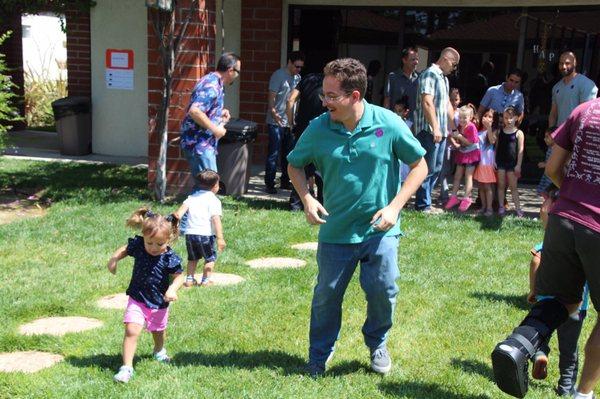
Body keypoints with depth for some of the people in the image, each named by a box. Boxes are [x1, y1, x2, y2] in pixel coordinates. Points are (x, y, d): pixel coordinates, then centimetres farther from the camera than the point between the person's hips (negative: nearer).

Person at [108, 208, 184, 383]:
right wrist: (113, 259, -9)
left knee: (158, 331, 25)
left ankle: (159, 351, 57)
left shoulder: (170, 258, -22)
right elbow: (125, 249, 6)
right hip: (137, 299, 0)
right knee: (132, 331, -18)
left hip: (159, 303, 0)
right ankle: (127, 367, -10)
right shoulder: (138, 245, -15)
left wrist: (172, 289, -29)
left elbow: (179, 275, -11)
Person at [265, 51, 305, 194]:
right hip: (277, 122, -7)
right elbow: (272, 96, -13)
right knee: (274, 154, -4)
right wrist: (274, 113, -27)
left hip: (291, 122, 7)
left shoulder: (297, 78, 13)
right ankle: (269, 184, 1)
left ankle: (285, 182, 24)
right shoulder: (278, 75, -8)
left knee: (288, 154, 13)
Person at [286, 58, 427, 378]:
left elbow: (419, 165, -2)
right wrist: (307, 199, -8)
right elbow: (294, 165, 10)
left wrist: (394, 207, -12)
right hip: (336, 229, 1)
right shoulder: (318, 128, -8)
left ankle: (377, 344, 31)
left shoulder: (389, 124, -12)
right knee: (326, 295, 7)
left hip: (379, 229, -1)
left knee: (383, 291, -1)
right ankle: (318, 359, 28)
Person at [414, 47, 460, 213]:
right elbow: (427, 103, -21)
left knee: (436, 168, 12)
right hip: (429, 131, -10)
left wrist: (452, 127, 26)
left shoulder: (444, 78, 19)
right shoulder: (430, 74, -11)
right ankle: (423, 205, 2)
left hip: (441, 131, 10)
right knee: (428, 168, -5)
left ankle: (425, 201, 19)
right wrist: (435, 128, -24)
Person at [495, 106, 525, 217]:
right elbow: (496, 146, 9)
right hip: (500, 161, 3)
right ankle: (501, 207, 13)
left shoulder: (518, 133, -4)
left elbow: (520, 150, -6)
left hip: (512, 163, -3)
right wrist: (494, 160, 1)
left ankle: (518, 208, 5)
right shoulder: (500, 132, 6)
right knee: (501, 185, 7)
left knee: (513, 186, 1)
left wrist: (518, 165, -10)